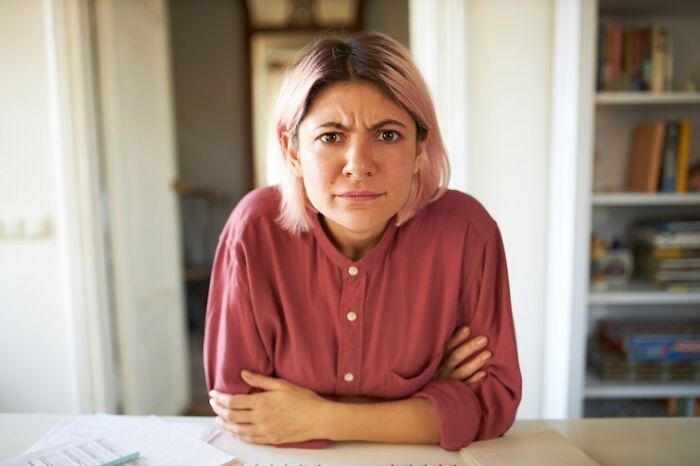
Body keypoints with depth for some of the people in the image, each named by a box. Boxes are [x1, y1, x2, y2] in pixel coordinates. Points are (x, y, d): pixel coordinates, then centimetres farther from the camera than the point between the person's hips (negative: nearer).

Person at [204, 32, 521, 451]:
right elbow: (238, 408, -17)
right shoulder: (256, 231, -21)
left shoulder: (466, 231, -20)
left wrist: (321, 419, -21)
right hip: (294, 462, 0)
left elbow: (495, 398, -14)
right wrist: (431, 400, -18)